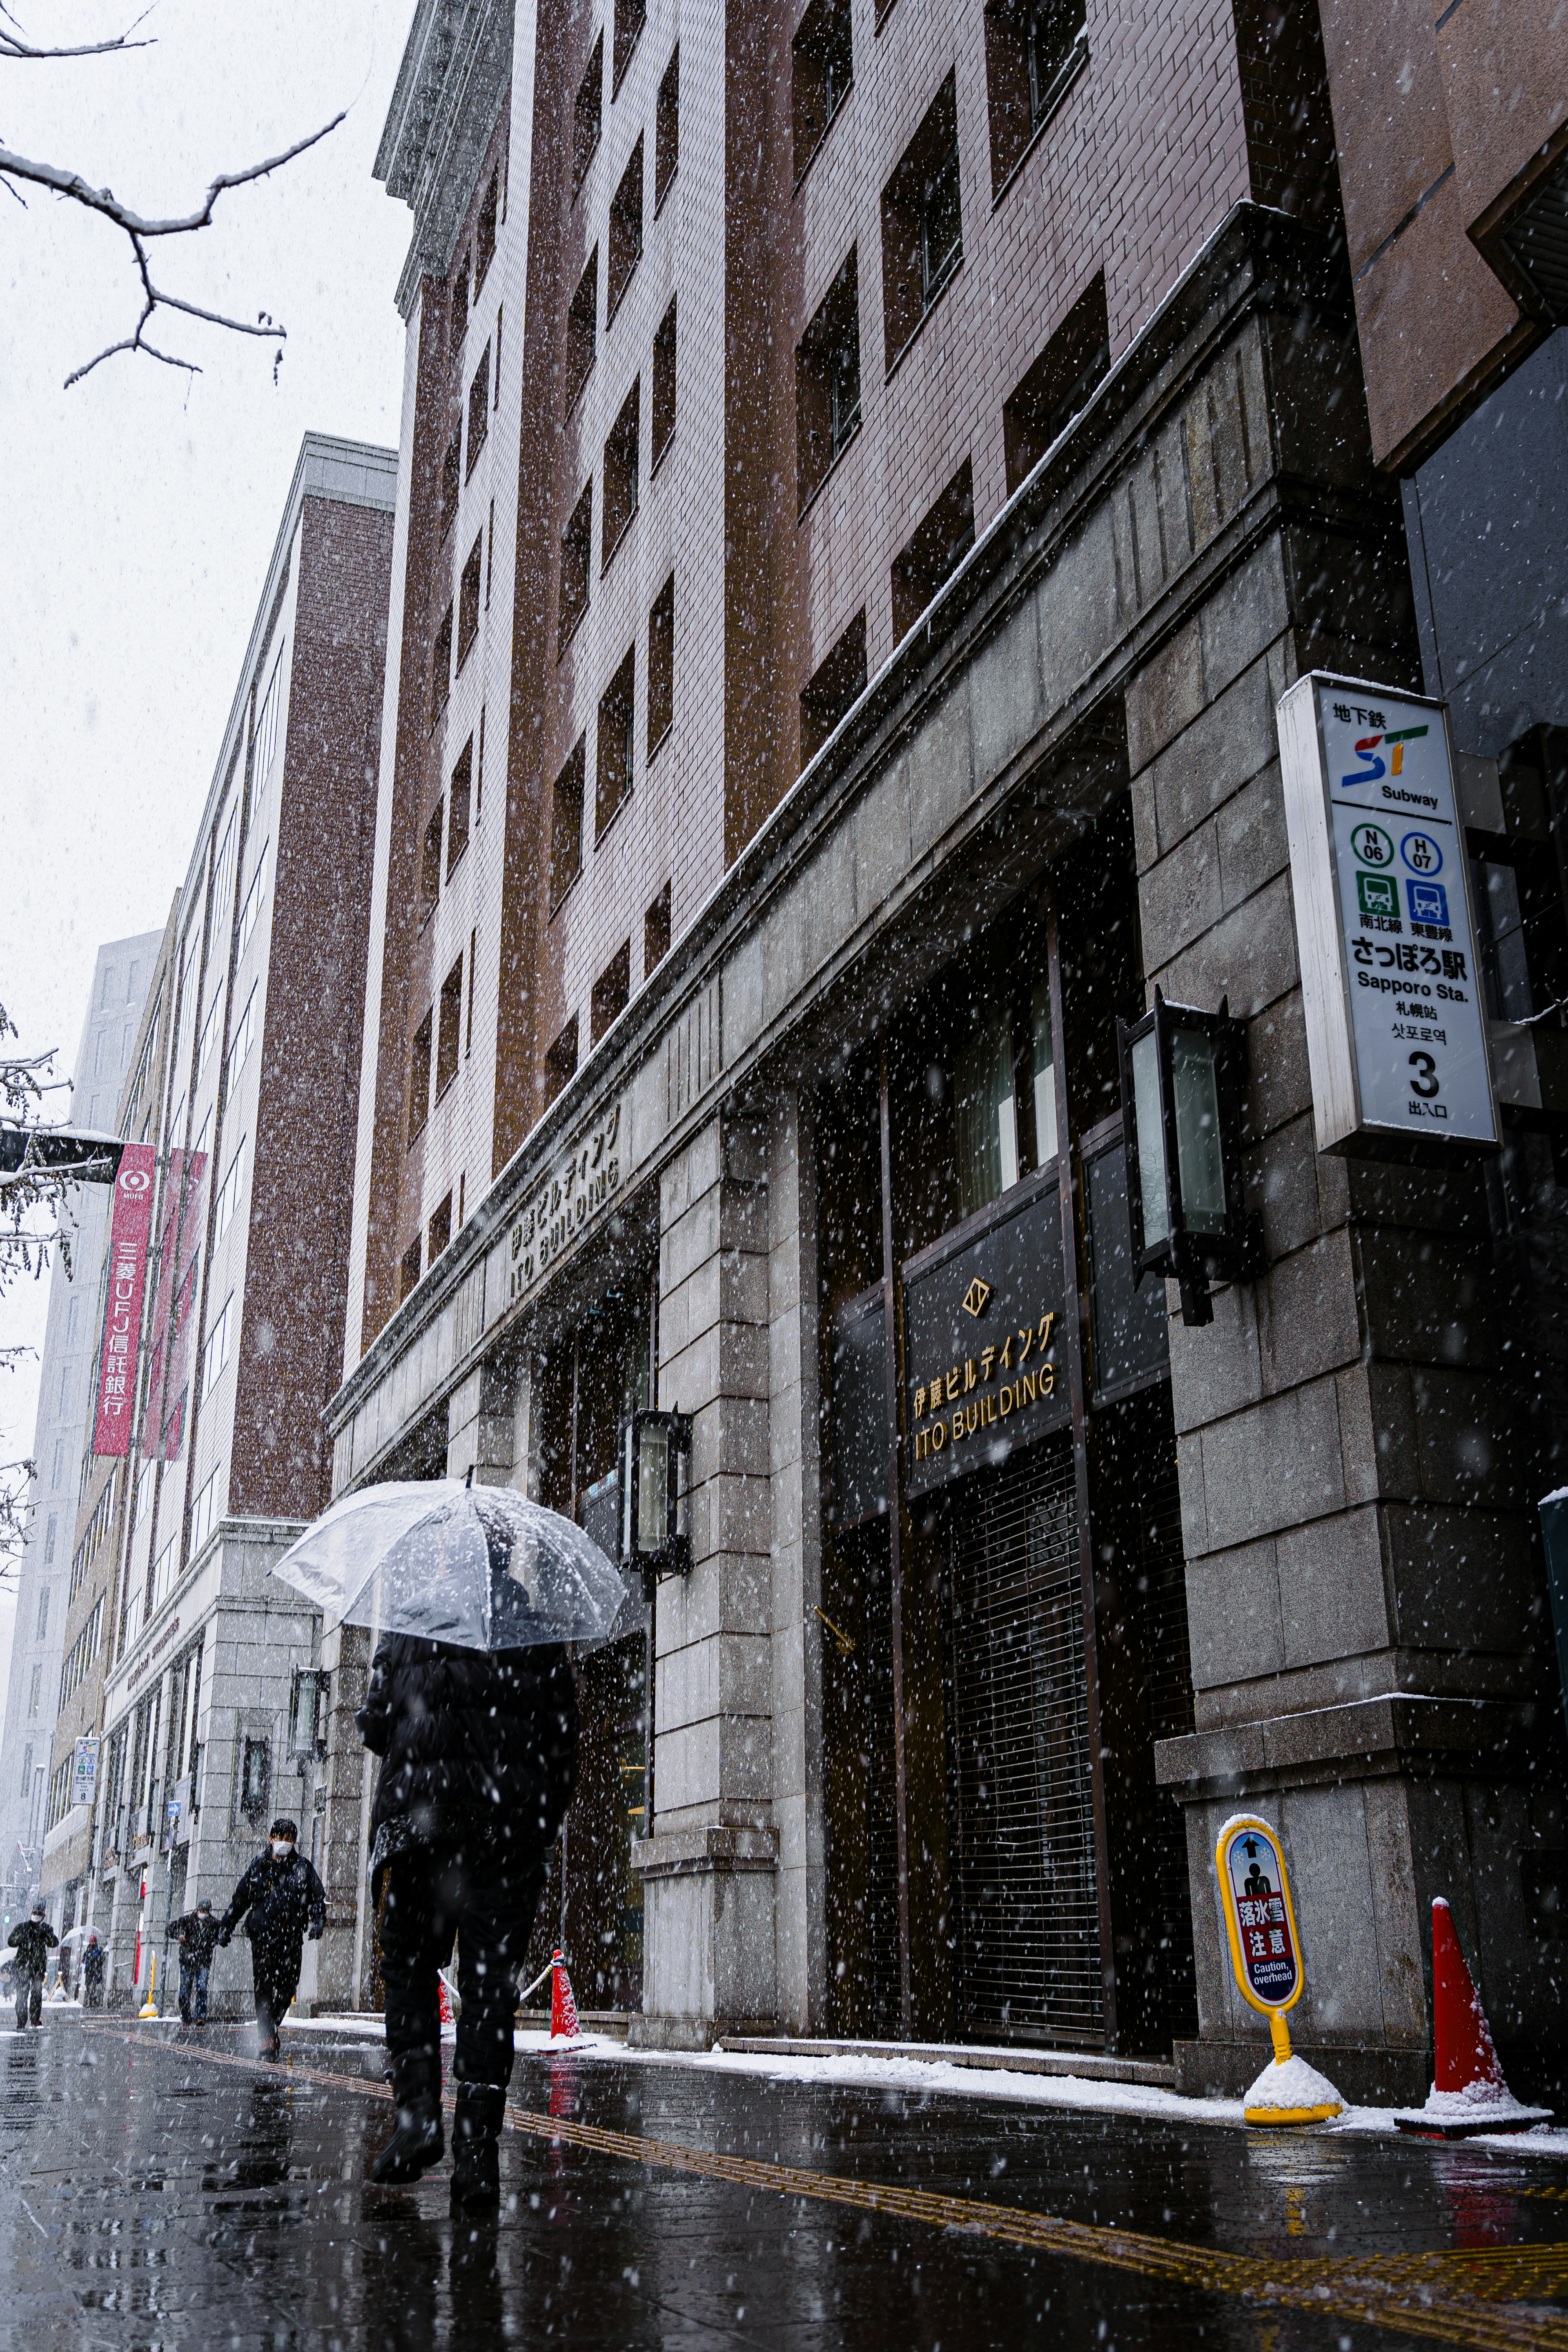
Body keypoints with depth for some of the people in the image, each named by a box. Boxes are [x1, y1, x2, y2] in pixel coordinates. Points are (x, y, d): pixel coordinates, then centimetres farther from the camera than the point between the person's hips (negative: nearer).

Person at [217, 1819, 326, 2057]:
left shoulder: (302, 1867, 9)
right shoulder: (260, 1866, 9)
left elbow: (317, 1896, 5)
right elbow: (240, 1899, 15)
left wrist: (318, 1921, -11)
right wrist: (226, 1927, 15)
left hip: (292, 1938, 1)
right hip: (262, 1935, -1)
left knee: (287, 1988, 2)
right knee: (264, 1986, -8)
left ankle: (272, 2027, 26)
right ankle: (268, 2038, -5)